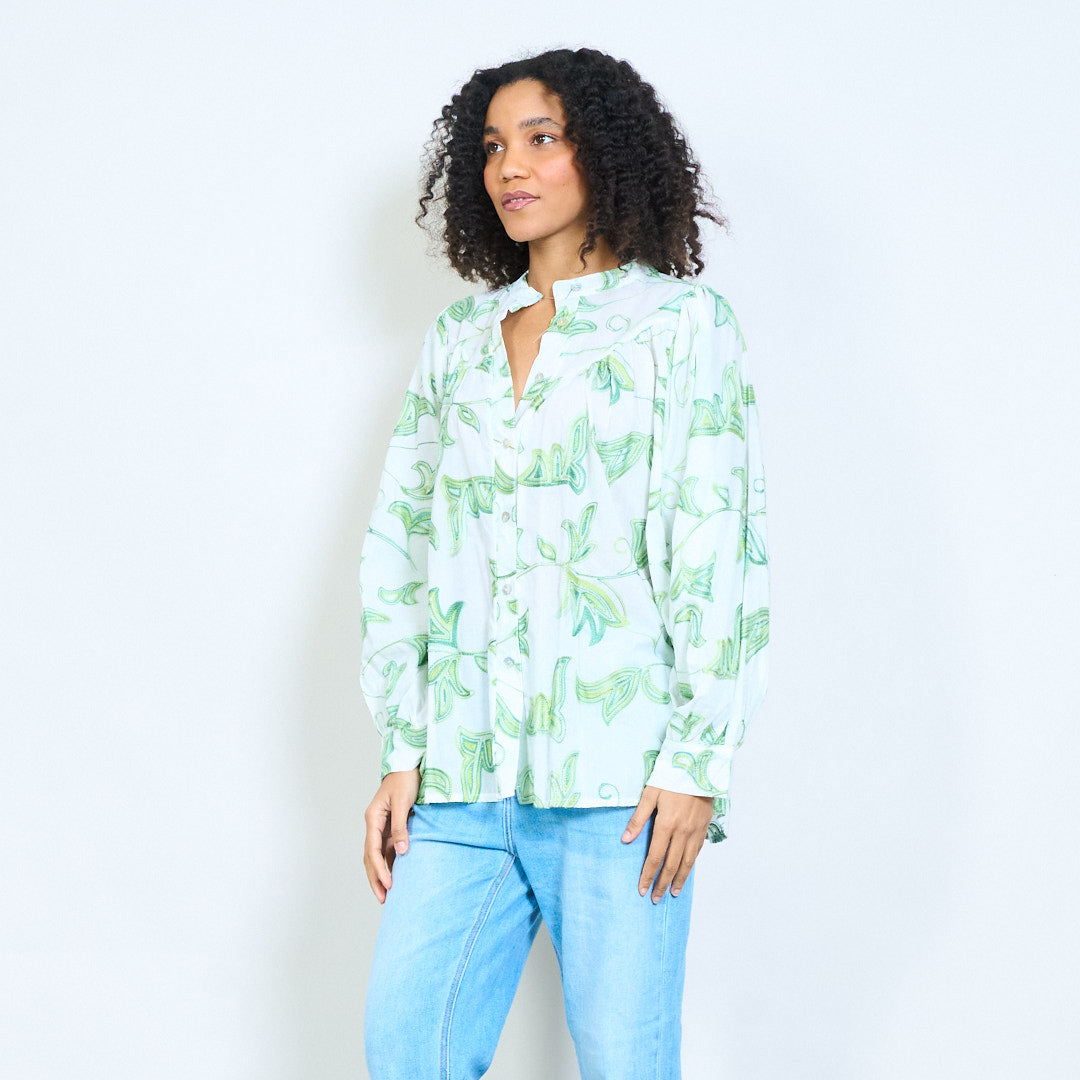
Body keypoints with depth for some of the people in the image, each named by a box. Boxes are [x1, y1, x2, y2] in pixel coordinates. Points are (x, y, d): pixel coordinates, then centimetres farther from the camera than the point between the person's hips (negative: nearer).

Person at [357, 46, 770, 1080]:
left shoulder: (679, 321, 3)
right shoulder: (455, 338, 15)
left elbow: (716, 549, -4)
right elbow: (399, 542, 13)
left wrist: (696, 762, -10)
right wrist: (400, 752, 5)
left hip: (615, 773, -4)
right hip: (462, 774, 4)